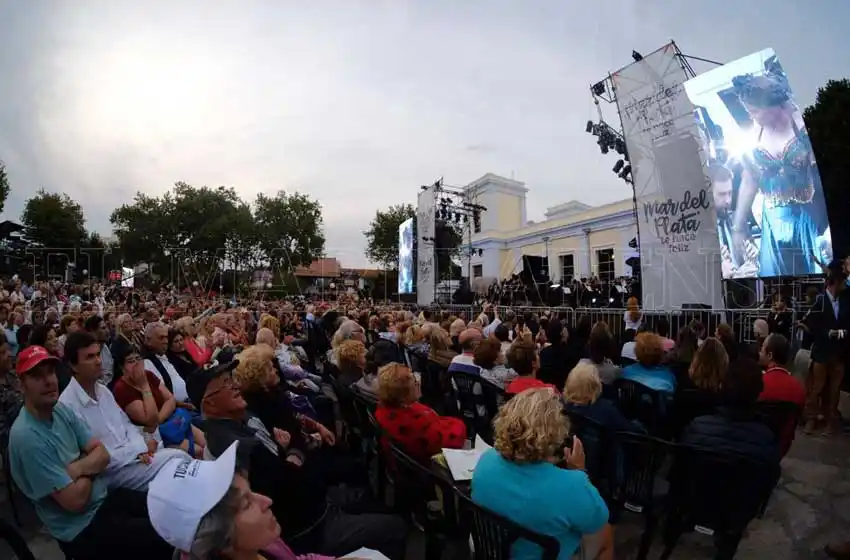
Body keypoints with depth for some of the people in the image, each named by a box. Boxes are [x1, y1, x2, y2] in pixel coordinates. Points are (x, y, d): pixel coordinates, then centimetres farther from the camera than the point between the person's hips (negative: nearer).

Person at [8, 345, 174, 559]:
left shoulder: (61, 410, -1)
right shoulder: (26, 436, -26)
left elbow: (102, 454, 1)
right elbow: (75, 500, -24)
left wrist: (76, 469, -18)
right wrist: (89, 470, -6)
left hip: (104, 497, 7)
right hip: (81, 527, -7)